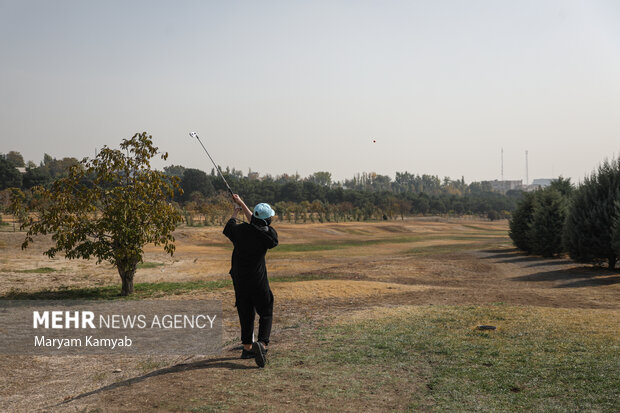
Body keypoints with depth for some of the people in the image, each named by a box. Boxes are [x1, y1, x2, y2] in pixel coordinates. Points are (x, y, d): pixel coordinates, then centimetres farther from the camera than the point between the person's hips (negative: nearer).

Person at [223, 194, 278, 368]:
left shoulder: (241, 230, -10)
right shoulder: (269, 234, -11)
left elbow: (229, 226, 14)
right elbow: (255, 224, 8)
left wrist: (236, 209, 30)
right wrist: (242, 204, 17)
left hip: (239, 280, 3)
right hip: (258, 281, -3)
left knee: (245, 314, 14)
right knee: (266, 313, 7)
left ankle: (247, 347, 23)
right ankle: (262, 343, -15)